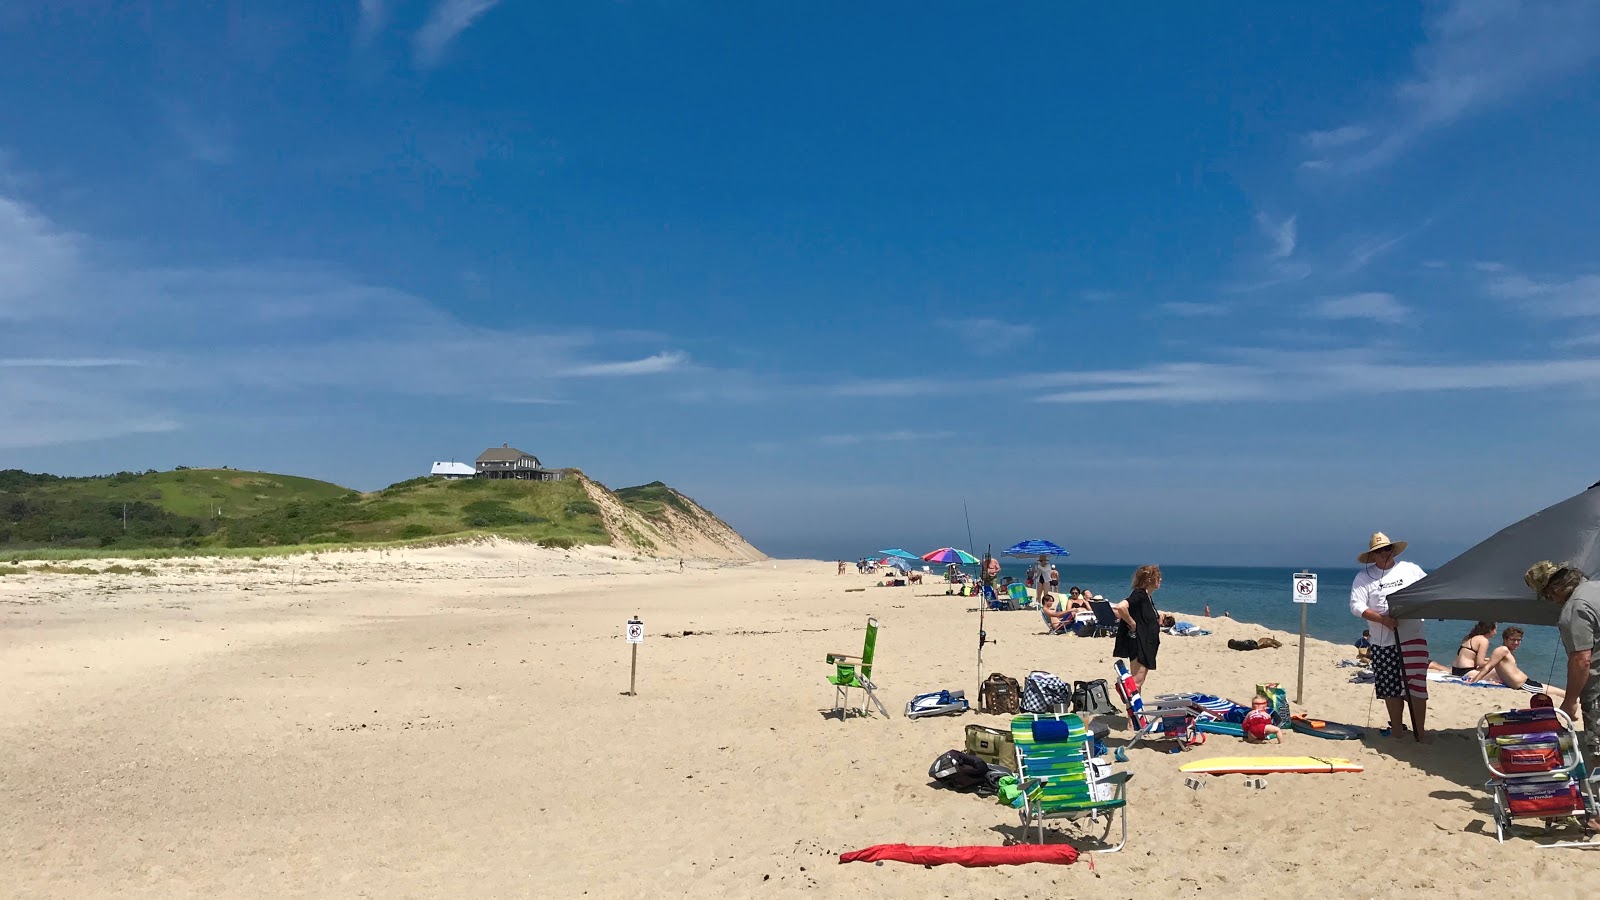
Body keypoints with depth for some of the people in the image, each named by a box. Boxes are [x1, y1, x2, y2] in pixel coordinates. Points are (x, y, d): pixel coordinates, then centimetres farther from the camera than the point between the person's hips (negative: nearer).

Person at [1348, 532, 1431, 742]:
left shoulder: (1411, 569, 9)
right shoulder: (1364, 577, 2)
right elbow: (1356, 606, -7)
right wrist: (1382, 619, -19)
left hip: (1413, 638, 0)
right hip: (1383, 642, 0)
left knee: (1416, 685, -8)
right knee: (1391, 689, 7)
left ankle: (1421, 731, -1)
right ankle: (1397, 731, 20)